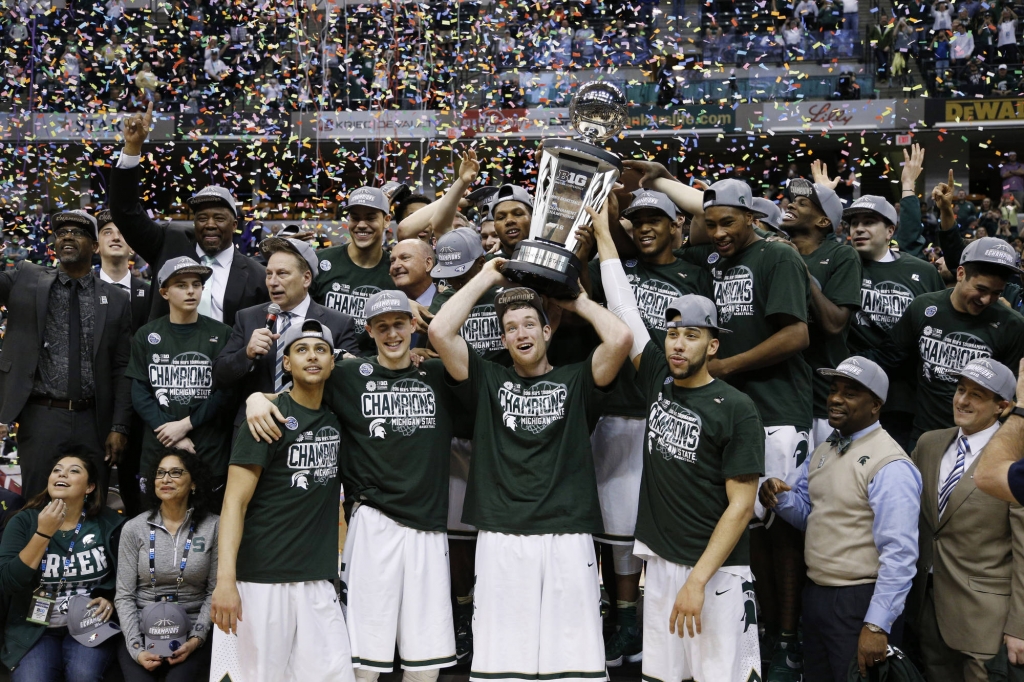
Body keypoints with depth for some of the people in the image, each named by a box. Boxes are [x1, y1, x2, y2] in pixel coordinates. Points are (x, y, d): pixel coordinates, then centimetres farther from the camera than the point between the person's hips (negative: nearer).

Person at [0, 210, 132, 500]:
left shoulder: (116, 299, 5)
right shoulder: (26, 280, 6)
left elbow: (122, 369, 3)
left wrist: (119, 427, -3)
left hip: (94, 421, 1)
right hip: (41, 416, 0)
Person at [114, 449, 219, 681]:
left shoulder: (213, 527, -2)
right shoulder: (134, 528, 1)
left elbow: (214, 592, 1)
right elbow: (124, 596, 0)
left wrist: (197, 638, -11)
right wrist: (136, 648, -11)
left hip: (190, 632, -1)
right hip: (141, 630, 1)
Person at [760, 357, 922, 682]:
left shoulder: (890, 466, -18)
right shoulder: (823, 451, 9)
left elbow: (899, 554, -22)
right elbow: (805, 512, 16)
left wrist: (877, 625, -23)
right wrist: (778, 495, -6)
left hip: (861, 604, -8)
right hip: (815, 595, 8)